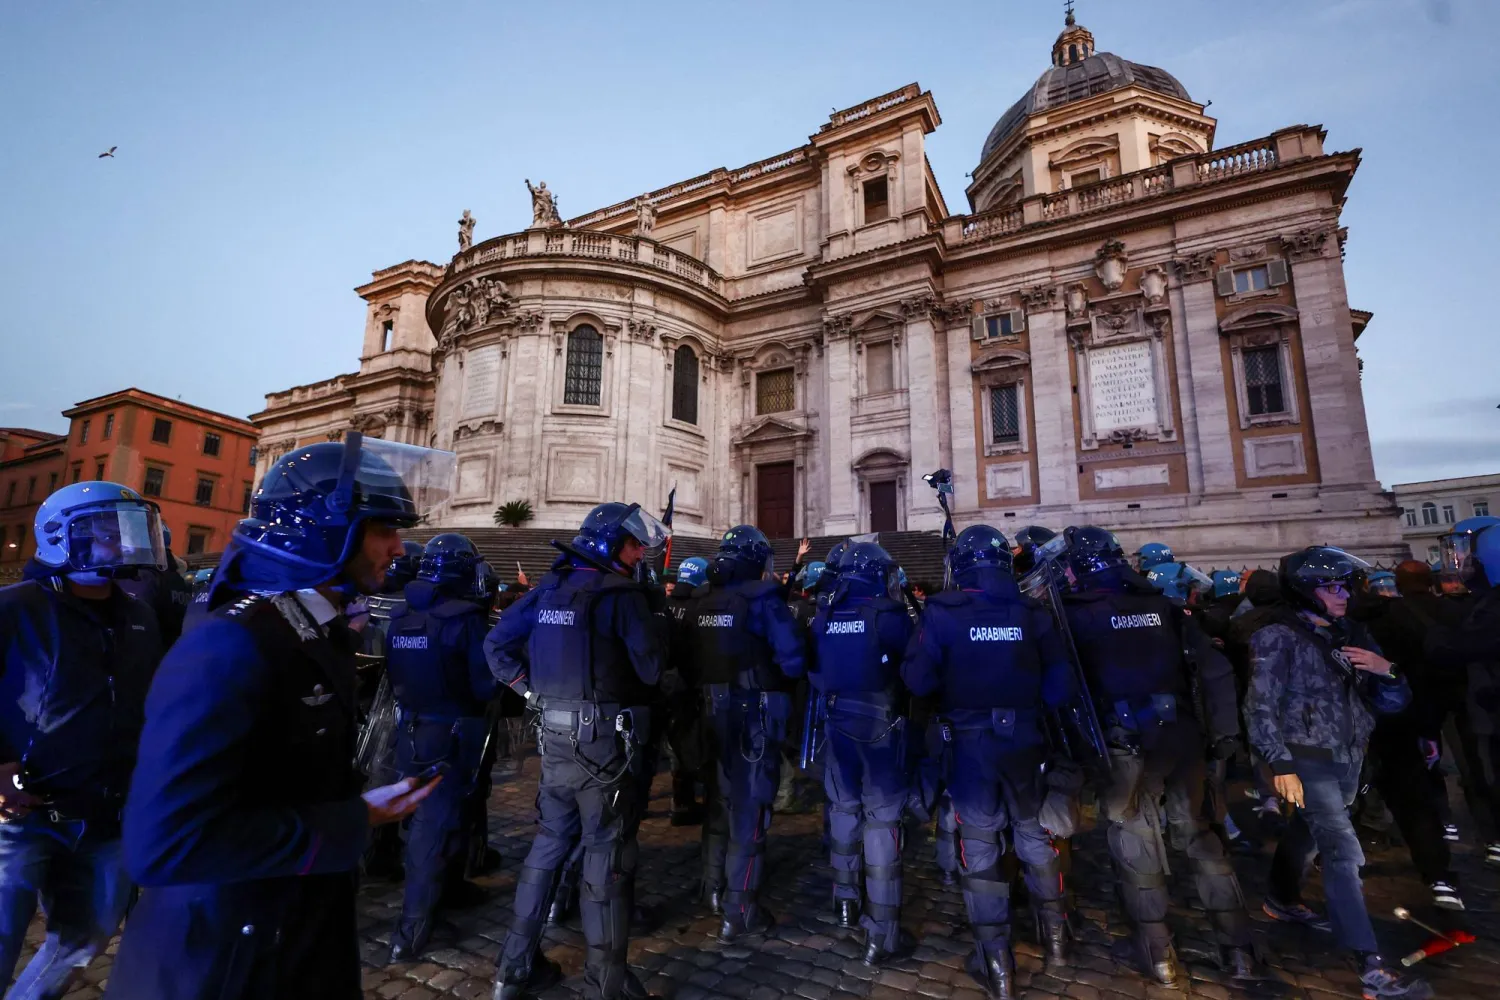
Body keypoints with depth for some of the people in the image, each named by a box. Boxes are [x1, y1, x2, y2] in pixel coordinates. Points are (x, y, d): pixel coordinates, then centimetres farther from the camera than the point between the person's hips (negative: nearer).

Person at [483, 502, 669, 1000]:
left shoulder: (548, 589, 8)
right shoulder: (622, 595, -13)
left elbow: (497, 644, 9)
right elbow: (651, 669, -15)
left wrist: (534, 691, 10)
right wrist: (656, 626, 4)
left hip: (554, 736, 7)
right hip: (605, 740, -7)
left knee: (550, 842, 20)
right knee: (607, 853, 4)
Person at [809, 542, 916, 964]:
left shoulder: (824, 618, 0)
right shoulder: (889, 615, -16)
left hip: (837, 724, 6)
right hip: (880, 727, -5)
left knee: (844, 809, 21)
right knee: (882, 821, 1)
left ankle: (845, 901, 37)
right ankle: (881, 933, 8)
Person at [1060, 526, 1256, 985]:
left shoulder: (1076, 613, -6)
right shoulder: (1163, 605, 6)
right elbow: (1215, 669, 5)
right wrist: (1224, 732, 8)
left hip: (1127, 744, -4)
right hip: (1182, 737, 4)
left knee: (1137, 846, 10)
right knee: (1199, 835, 19)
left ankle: (1159, 955, 20)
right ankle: (1238, 950, 25)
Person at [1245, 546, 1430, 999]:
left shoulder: (1352, 634, 7)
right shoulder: (1279, 637, -14)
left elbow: (1393, 702, 8)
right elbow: (1261, 707, -16)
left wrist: (1385, 670, -13)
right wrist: (1281, 765, -22)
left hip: (1349, 759, 7)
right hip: (1308, 760, -7)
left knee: (1308, 832, 22)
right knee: (1343, 851, -12)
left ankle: (1282, 899, 43)